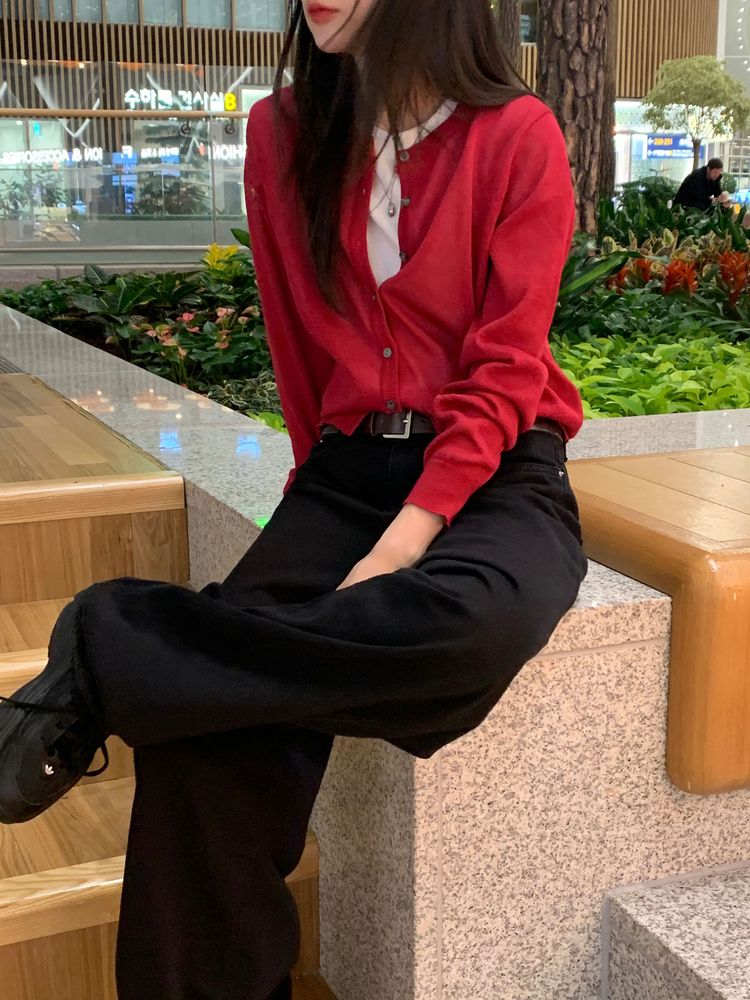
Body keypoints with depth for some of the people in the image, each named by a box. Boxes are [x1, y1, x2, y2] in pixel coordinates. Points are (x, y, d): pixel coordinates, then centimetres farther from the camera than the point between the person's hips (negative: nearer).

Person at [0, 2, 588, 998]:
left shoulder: (517, 135, -3)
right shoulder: (284, 134, 9)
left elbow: (504, 370, -8)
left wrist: (401, 546, -18)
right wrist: (328, 495, 14)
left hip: (496, 474, -2)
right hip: (347, 469, 3)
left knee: (475, 619, -39)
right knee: (211, 731, -24)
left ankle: (106, 659, -27)